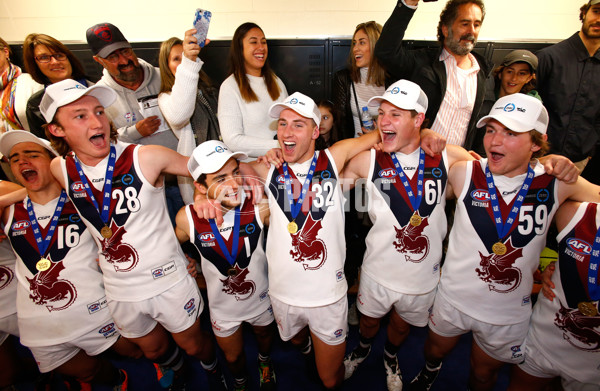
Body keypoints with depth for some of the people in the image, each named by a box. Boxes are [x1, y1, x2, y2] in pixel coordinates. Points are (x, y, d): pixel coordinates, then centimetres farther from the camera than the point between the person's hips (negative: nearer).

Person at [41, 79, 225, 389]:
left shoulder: (146, 158, -21)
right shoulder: (60, 170, -8)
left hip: (168, 280, -4)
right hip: (120, 289, 4)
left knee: (193, 345, 18)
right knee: (153, 350, 27)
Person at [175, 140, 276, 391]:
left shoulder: (259, 208, -31)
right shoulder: (188, 218, -26)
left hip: (261, 300, 0)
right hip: (223, 308, 0)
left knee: (265, 336, 33)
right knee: (233, 357, 27)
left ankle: (265, 361, 71)